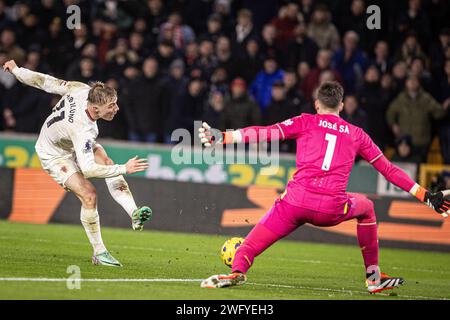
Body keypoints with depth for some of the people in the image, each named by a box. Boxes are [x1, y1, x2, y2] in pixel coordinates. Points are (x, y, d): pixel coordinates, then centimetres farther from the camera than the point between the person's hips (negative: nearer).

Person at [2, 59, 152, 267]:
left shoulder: (81, 90, -25)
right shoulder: (84, 130, -44)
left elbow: (46, 82, -15)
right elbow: (87, 168, -47)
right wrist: (123, 169, -48)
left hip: (74, 143, 8)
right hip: (54, 155, -8)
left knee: (106, 162, -17)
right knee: (88, 195, -20)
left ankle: (134, 213, -27)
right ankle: (98, 252, -8)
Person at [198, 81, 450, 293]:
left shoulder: (306, 122, 15)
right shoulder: (357, 134, 20)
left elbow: (264, 133, 3)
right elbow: (388, 169, 22)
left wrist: (222, 138, 3)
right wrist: (426, 196, 29)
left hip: (296, 201, -1)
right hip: (332, 210, 1)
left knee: (250, 247, 4)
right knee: (366, 207, 33)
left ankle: (238, 270, -31)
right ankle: (374, 277, 30)